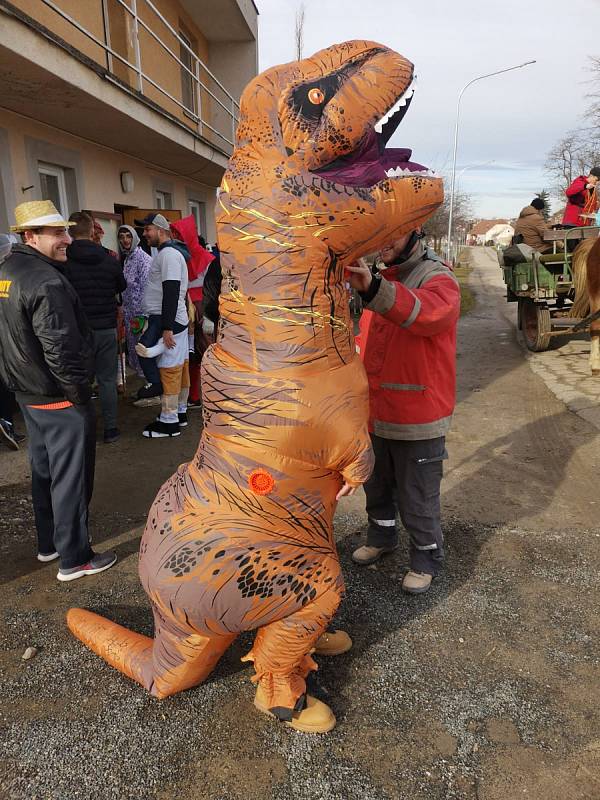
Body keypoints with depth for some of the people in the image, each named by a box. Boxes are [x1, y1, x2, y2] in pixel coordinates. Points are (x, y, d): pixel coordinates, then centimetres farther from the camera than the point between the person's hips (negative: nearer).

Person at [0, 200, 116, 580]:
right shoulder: (47, 282, -22)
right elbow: (61, 352, -25)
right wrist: (82, 397, -16)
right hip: (60, 399, -9)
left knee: (43, 471, 20)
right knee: (70, 478, 2)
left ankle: (49, 543, 36)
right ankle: (74, 559, 15)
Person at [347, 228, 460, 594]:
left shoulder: (438, 278, -14)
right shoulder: (382, 277, 10)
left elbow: (429, 313, -39)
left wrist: (373, 288, -54)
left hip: (417, 417, -7)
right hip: (376, 412, 7)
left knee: (417, 496, 6)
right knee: (376, 484, 22)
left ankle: (427, 557, 30)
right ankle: (382, 536, 46)